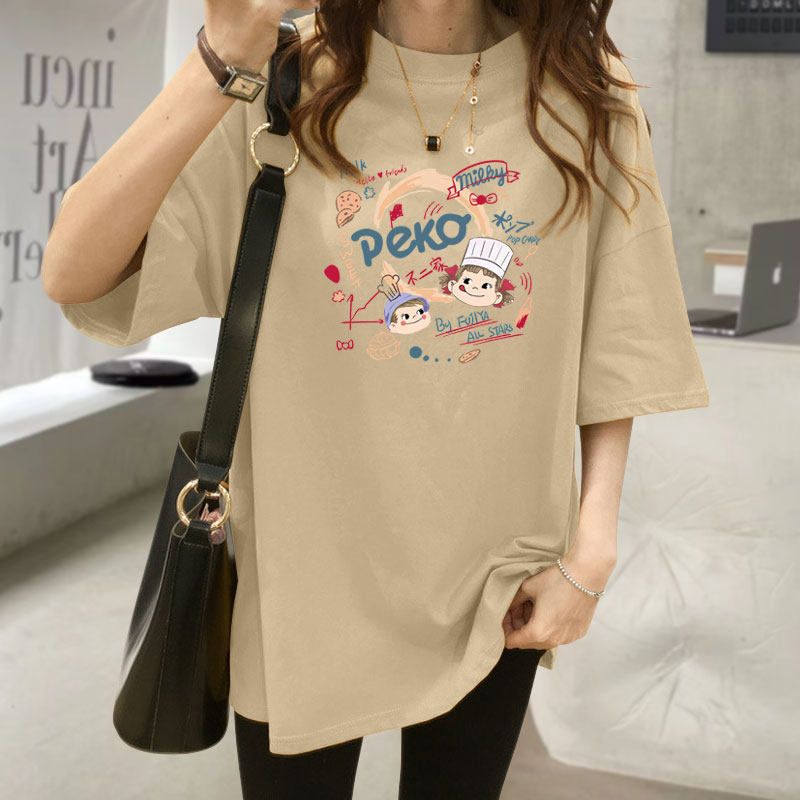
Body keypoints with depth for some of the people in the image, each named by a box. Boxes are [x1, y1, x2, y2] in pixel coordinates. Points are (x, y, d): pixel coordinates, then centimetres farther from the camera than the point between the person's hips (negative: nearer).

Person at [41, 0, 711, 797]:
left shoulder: (585, 98, -5)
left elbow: (613, 345, 2)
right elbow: (72, 276, -20)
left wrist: (592, 550, -4)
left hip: (497, 580, 2)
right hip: (306, 573, -1)